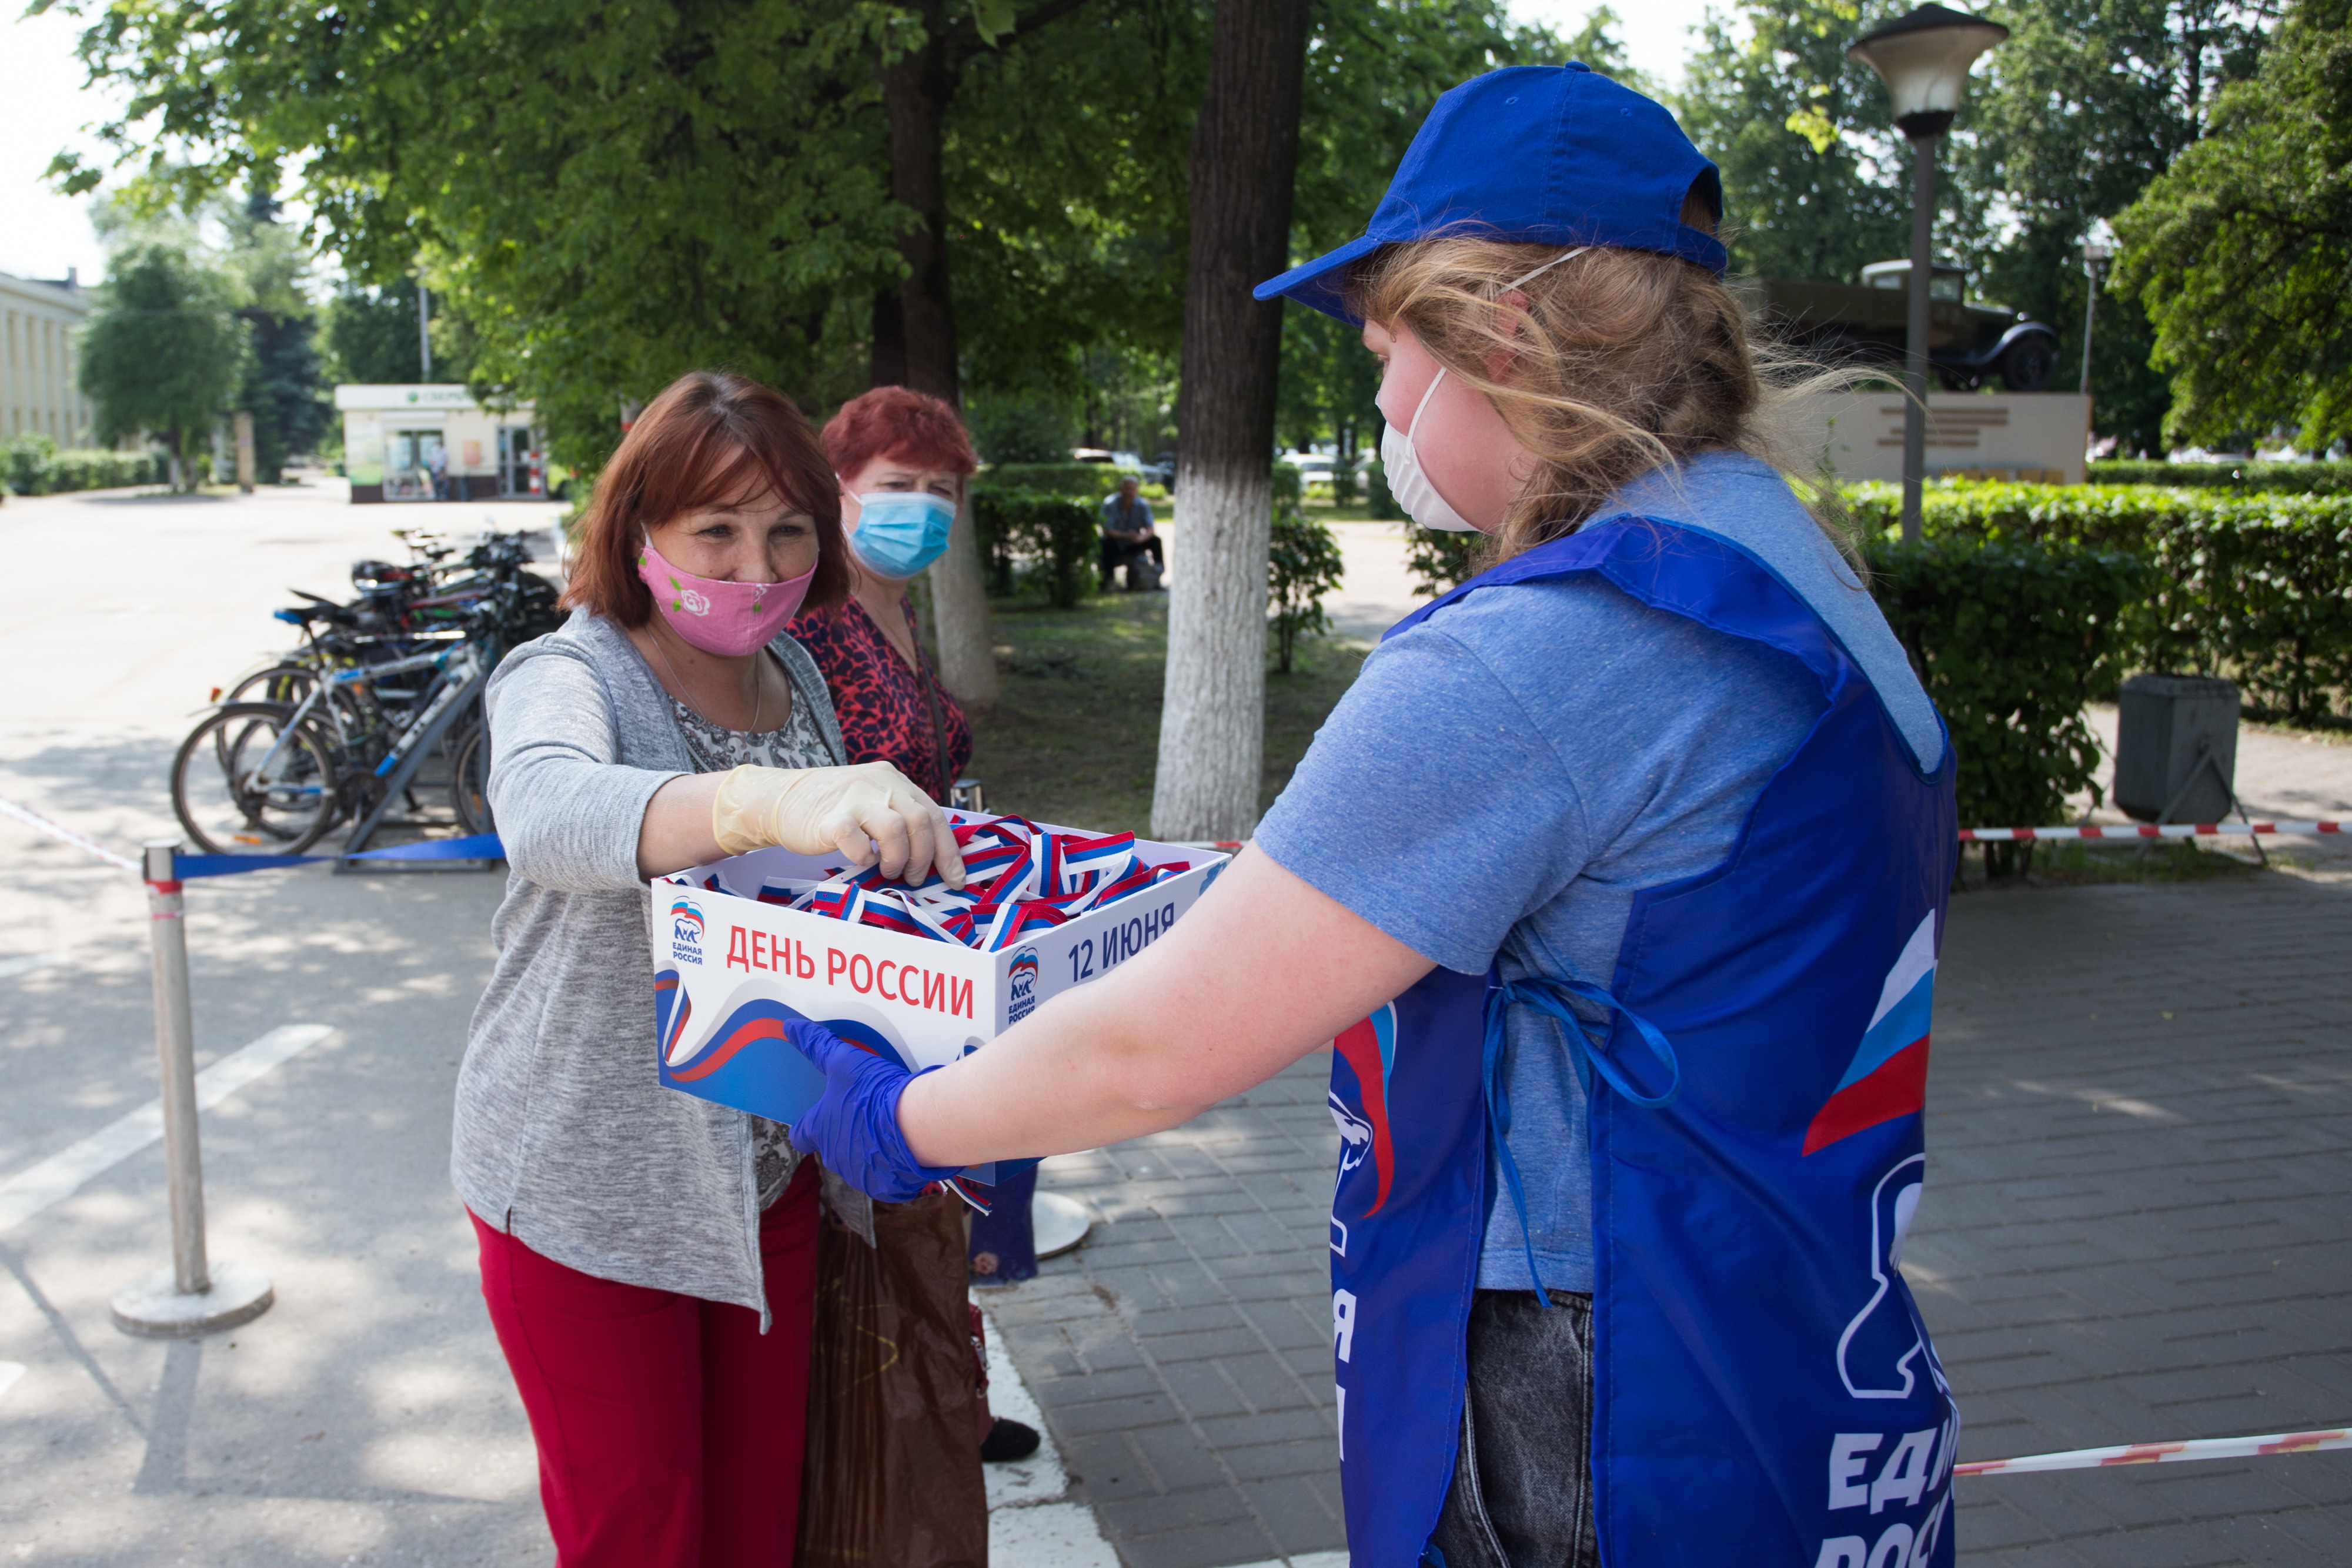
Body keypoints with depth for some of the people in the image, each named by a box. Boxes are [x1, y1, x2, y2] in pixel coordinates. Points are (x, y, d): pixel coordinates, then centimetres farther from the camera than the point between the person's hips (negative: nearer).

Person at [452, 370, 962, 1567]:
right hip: (588, 1186, -5)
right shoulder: (566, 678, -16)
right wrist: (764, 801, -59)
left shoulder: (796, 675, 4)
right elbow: (548, 814, -42)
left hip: (767, 1167, 6)